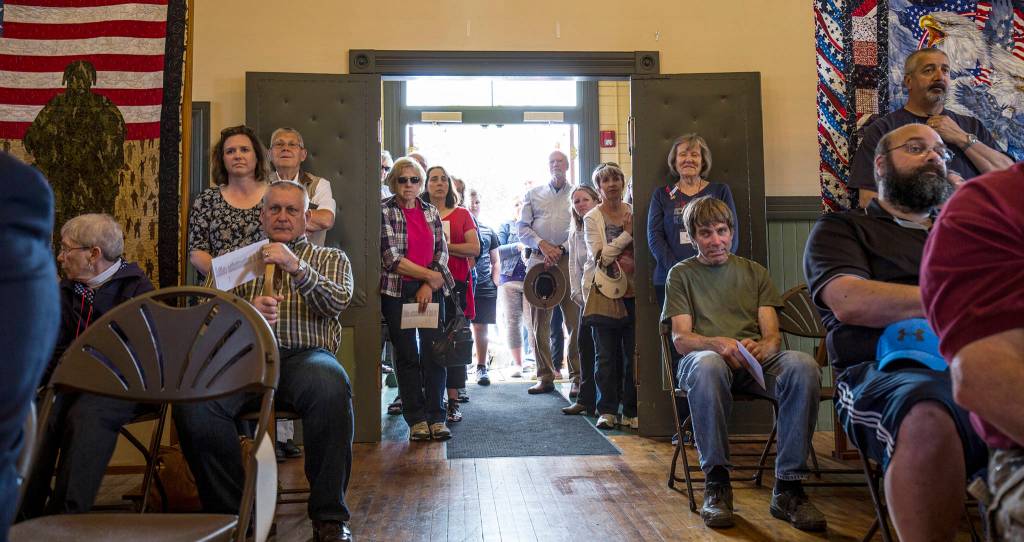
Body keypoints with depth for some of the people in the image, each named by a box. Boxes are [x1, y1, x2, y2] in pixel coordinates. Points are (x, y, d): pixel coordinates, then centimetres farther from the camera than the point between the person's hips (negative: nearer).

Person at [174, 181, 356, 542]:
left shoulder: (331, 259, 23)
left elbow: (339, 301, 2)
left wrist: (297, 267, -13)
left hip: (304, 354, -2)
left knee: (331, 386, -39)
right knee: (193, 398, -32)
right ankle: (231, 512, -14)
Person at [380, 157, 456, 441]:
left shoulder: (431, 211, 11)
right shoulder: (384, 211, -1)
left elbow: (442, 253, 8)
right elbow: (392, 258, -10)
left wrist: (429, 287, -5)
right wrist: (430, 276, -10)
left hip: (431, 291, 3)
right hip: (397, 292, -3)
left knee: (434, 353, 0)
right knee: (407, 356, 2)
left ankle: (436, 417, 9)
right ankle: (416, 419, 10)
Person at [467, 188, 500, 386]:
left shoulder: (489, 232, 14)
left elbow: (495, 261, 18)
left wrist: (495, 283, 5)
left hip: (485, 288, 3)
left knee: (481, 327, 6)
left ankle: (481, 367, 14)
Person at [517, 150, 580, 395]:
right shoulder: (533, 194, 19)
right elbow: (523, 227, 10)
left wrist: (560, 249, -11)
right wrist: (542, 244, -6)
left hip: (569, 259, -2)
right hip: (539, 260, 2)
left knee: (575, 319, -7)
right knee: (539, 321, 1)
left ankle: (577, 377, -1)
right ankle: (545, 377, 8)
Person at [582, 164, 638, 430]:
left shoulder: (634, 213, 9)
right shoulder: (592, 218, 0)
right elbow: (600, 256, -10)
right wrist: (628, 233, -10)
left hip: (632, 291, 2)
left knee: (633, 353, 2)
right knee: (606, 355, 3)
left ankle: (631, 411, 12)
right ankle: (607, 410, 13)